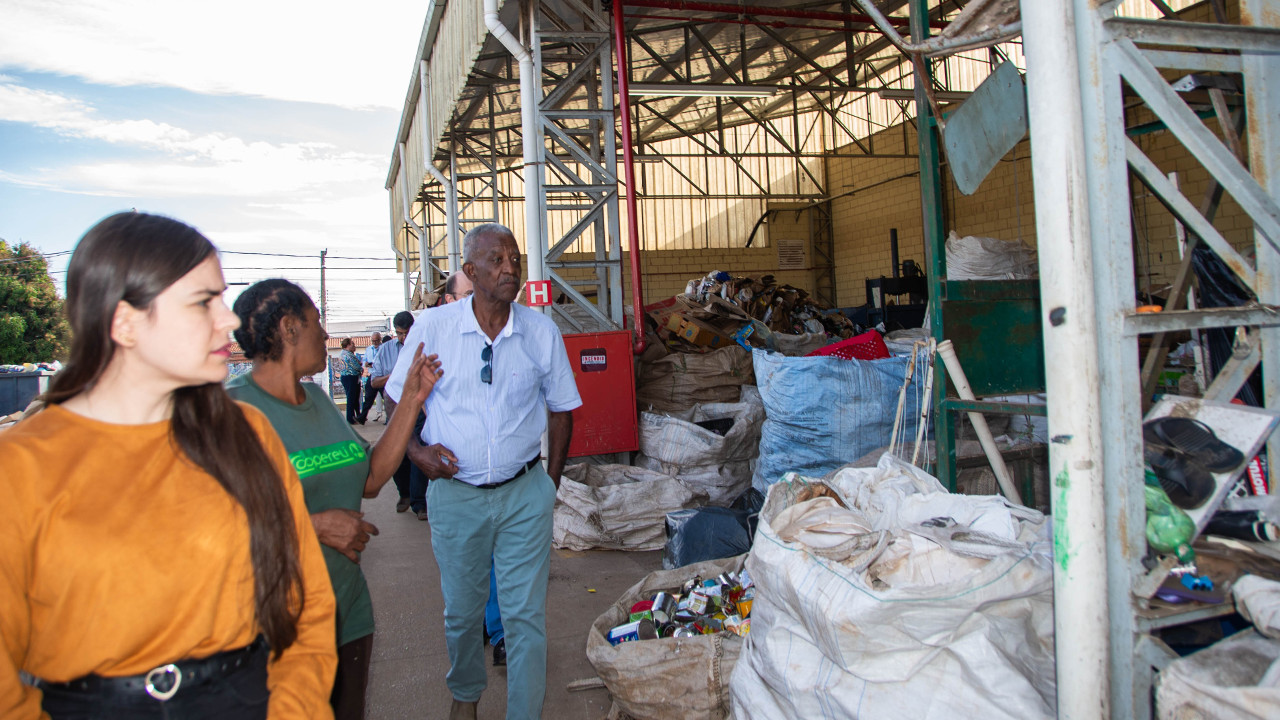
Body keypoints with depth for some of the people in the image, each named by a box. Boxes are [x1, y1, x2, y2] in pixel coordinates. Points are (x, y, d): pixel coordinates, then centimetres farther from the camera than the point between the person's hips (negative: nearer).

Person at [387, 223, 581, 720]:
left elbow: (561, 409, 7)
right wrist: (416, 450, -10)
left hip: (524, 495, 0)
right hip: (455, 494, 1)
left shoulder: (542, 333, -4)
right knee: (461, 610, 17)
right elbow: (400, 400, 6)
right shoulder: (432, 328, -6)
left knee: (526, 613, 4)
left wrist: (551, 483, 5)